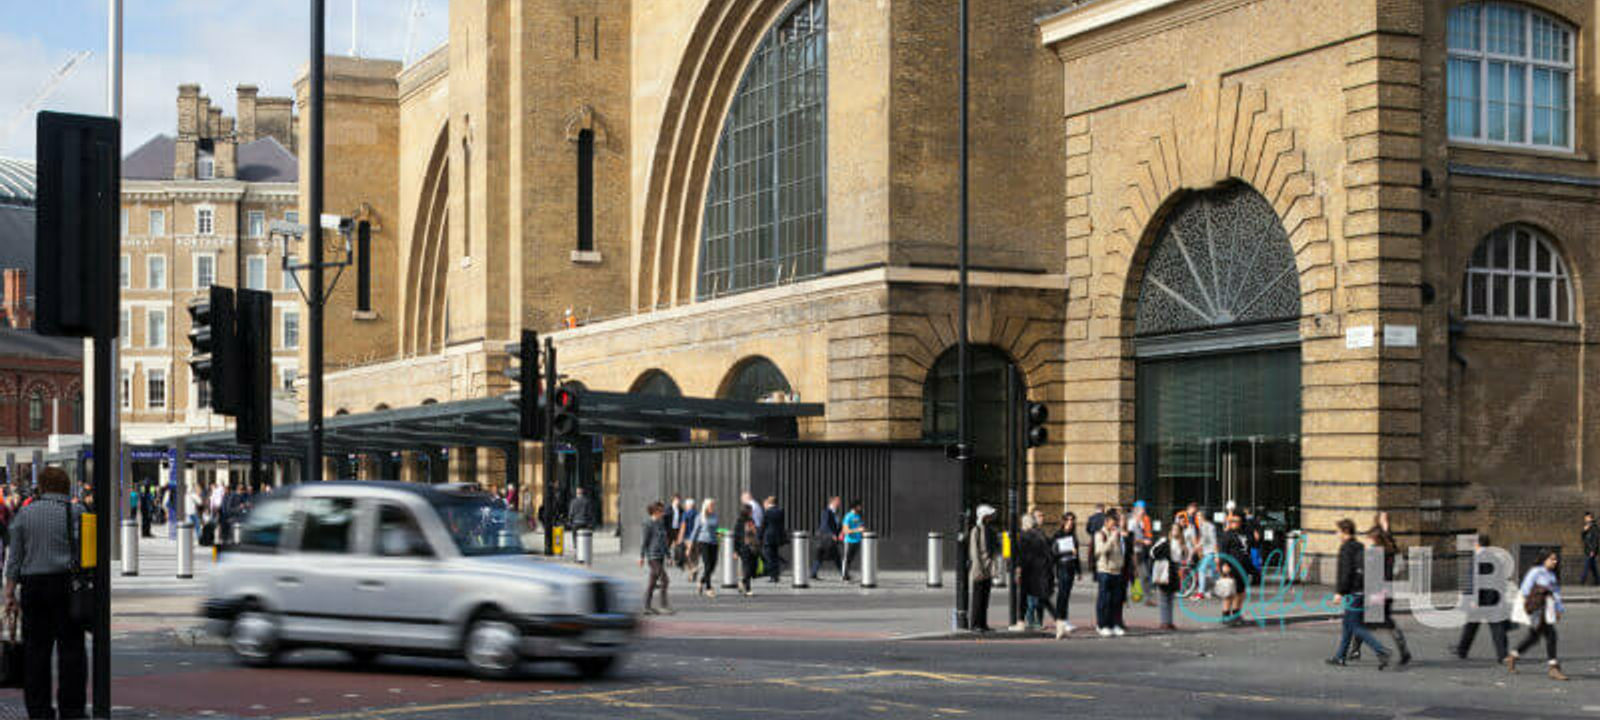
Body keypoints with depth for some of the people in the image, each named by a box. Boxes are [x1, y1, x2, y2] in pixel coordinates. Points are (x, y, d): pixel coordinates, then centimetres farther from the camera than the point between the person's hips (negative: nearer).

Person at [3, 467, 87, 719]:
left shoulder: (25, 514, 7)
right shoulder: (75, 513, 1)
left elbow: (14, 558, 6)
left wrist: (10, 594, 8)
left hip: (33, 585, 2)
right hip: (67, 584, -2)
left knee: (35, 649, 6)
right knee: (71, 648, 1)